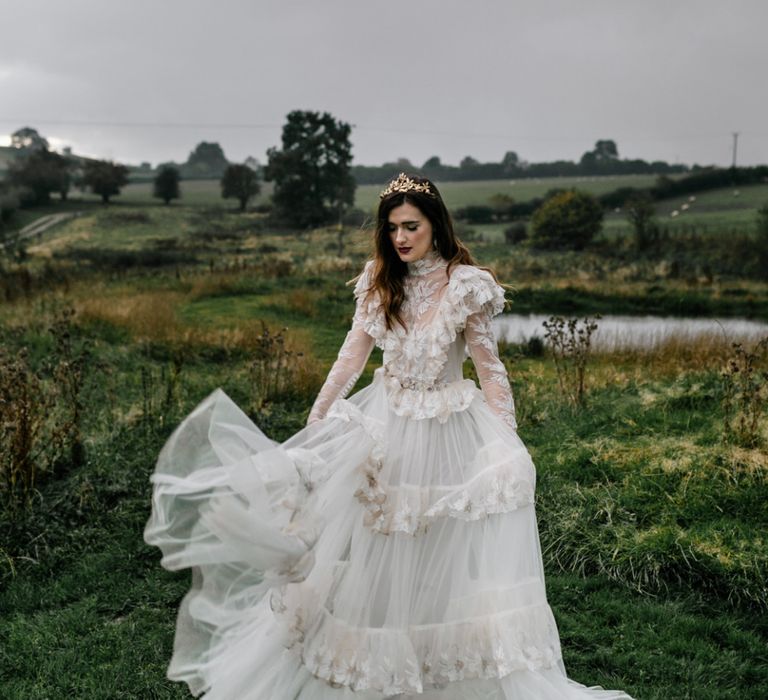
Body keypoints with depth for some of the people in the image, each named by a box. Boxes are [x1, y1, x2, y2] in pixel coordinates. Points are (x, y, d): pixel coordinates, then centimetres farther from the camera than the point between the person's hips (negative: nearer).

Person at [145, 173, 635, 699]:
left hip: (450, 432, -4)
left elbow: (490, 367, -9)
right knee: (376, 554, 13)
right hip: (386, 427, 4)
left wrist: (510, 445, -14)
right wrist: (313, 422, 3)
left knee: (447, 554, 2)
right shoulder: (380, 281, 2)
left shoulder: (466, 285, -11)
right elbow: (353, 355, 4)